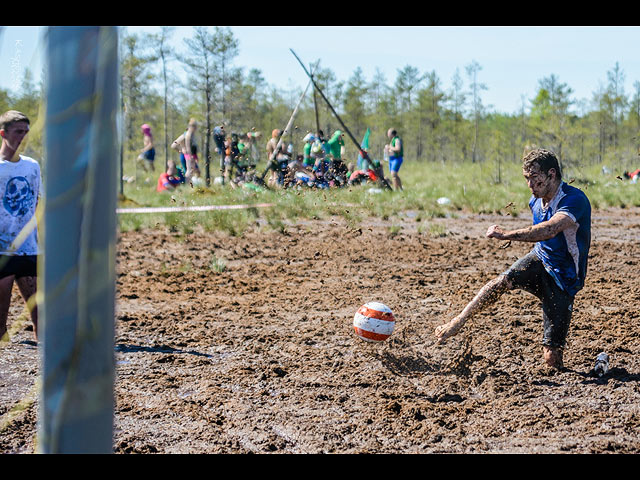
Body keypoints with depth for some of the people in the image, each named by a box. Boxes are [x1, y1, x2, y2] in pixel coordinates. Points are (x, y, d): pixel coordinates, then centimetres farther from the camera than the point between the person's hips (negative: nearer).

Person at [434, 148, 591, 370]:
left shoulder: (575, 200, -24)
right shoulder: (536, 201, 2)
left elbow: (549, 230, -42)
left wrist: (507, 234, -48)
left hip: (562, 278, -5)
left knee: (552, 355, -10)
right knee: (502, 281, -29)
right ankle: (456, 324, -28)